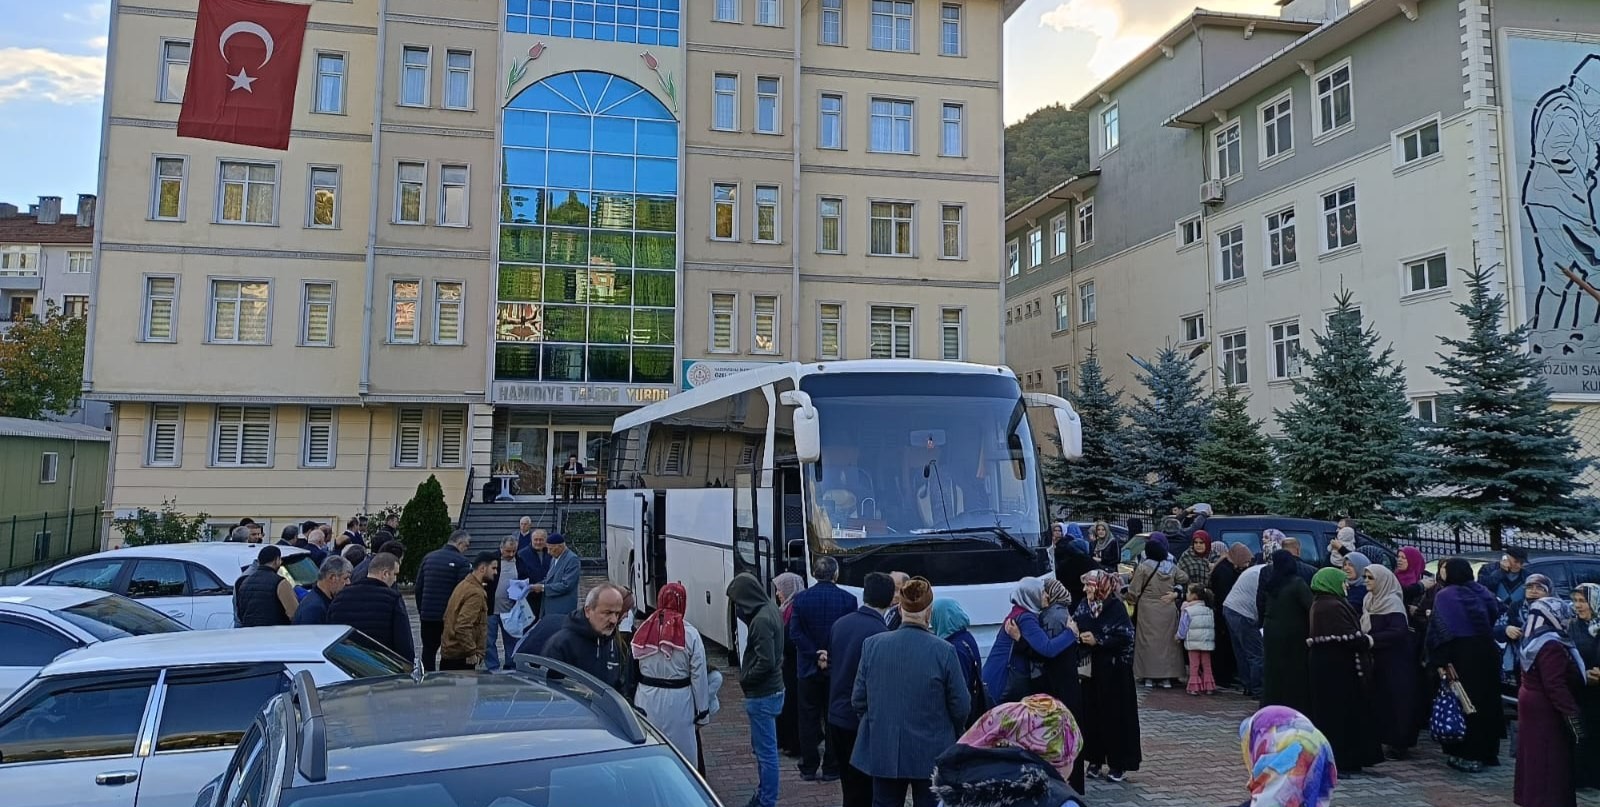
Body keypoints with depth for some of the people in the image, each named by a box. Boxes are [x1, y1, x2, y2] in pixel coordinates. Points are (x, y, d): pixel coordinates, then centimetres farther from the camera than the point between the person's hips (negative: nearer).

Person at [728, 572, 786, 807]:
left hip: (762, 695, -10)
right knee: (761, 747, 21)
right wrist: (747, 676, 10)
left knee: (766, 752, 0)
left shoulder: (761, 620, -23)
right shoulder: (771, 610, 7)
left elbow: (766, 662, -26)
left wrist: (745, 678, -11)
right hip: (771, 690, 10)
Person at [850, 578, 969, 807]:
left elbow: (858, 700, -1)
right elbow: (961, 707, -7)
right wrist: (953, 733, 14)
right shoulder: (943, 651, -15)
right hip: (931, 754, -2)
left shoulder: (872, 645, -8)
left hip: (884, 751, 2)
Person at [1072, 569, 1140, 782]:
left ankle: (1119, 764, 12)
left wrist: (1098, 640, -18)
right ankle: (1095, 760, 18)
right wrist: (1078, 636, -9)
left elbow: (1126, 637, -15)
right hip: (1089, 670, 5)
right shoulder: (1083, 606, 5)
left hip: (1112, 672, -5)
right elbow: (1074, 628, 13)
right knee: (1090, 714, 6)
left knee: (1115, 715, 2)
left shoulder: (1116, 607, -11)